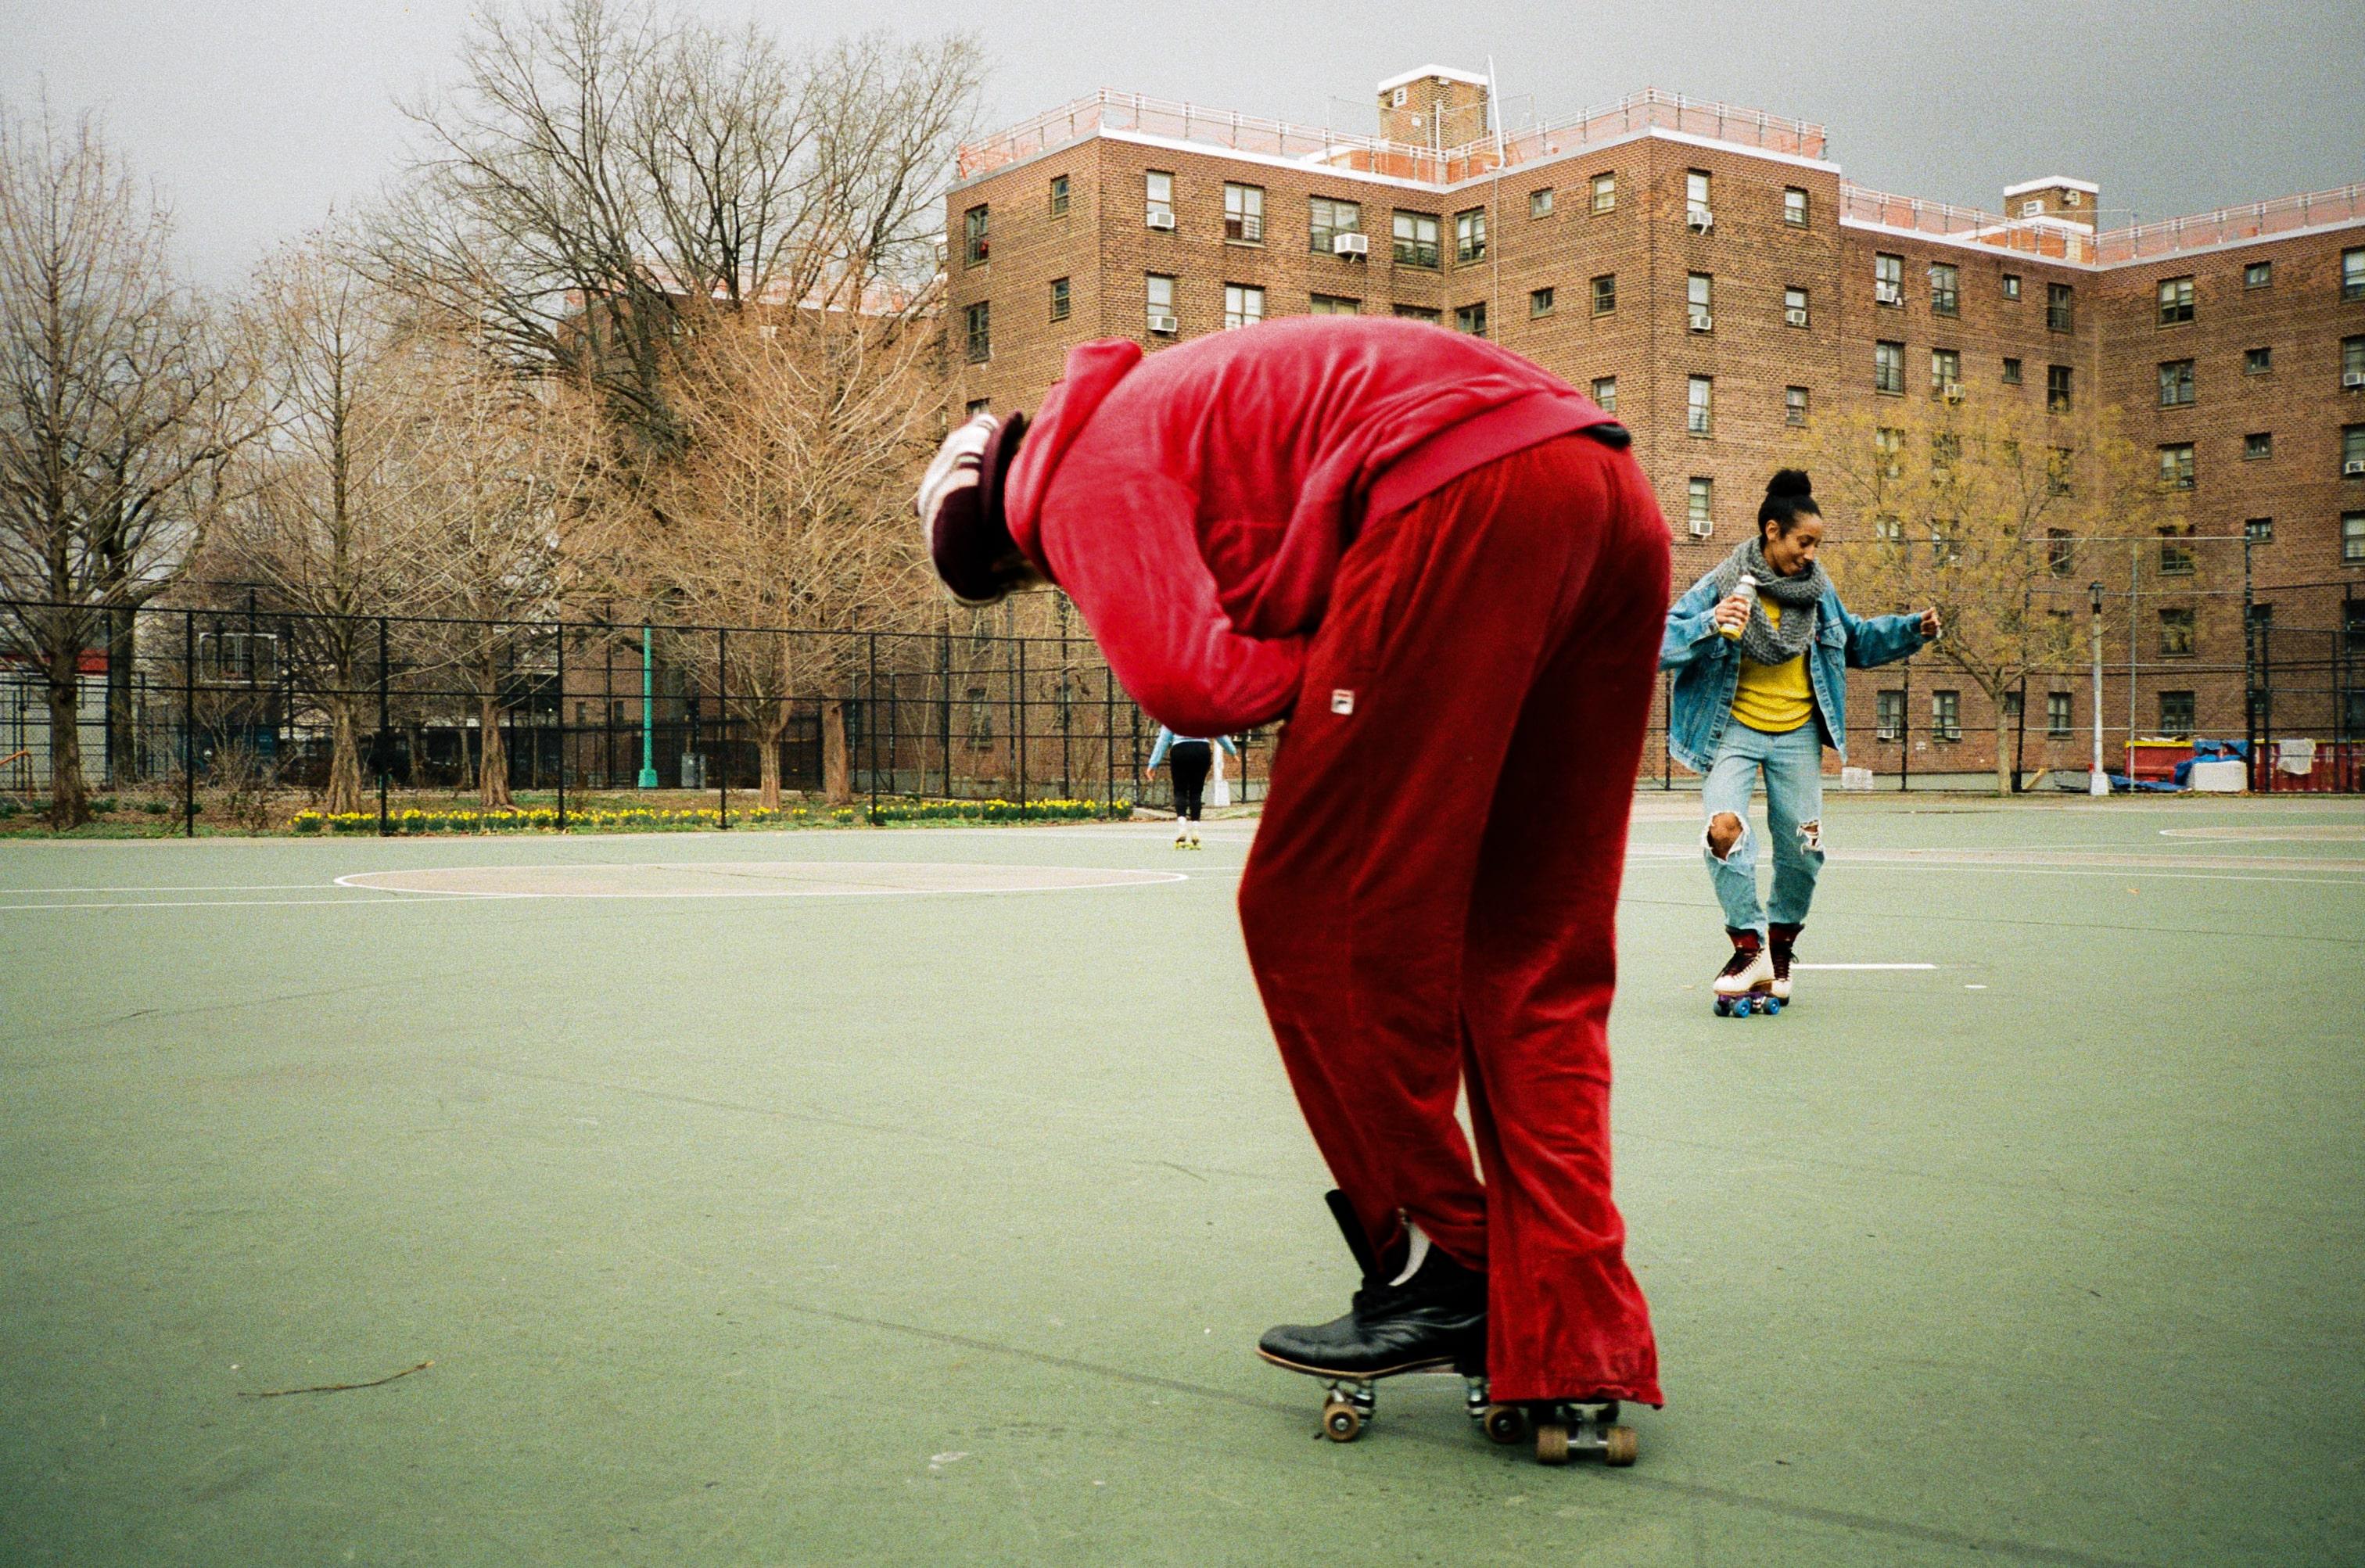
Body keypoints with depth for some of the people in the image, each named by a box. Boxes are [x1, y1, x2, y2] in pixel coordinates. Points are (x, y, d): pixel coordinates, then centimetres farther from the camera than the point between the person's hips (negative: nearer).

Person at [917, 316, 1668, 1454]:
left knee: (1310, 918, 1)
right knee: (1533, 962, 10)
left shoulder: (1086, 468, 8)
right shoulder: (1189, 397, 36)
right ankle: (1576, 1350, 10)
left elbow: (1181, 680, -10)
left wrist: (1318, 670, 7)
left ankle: (1437, 1275, 8)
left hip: (1466, 503, -10)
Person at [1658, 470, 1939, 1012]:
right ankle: (1750, 949, -11)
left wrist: (1912, 630, 9)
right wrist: (1710, 624, -33)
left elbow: (1854, 639, 22)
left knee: (1802, 850, 4)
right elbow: (1661, 643, -17)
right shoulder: (1721, 586, -11)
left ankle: (1779, 950, 27)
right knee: (1724, 829, -25)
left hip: (1798, 735, 4)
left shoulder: (1817, 589, 4)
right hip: (1734, 730, -4)